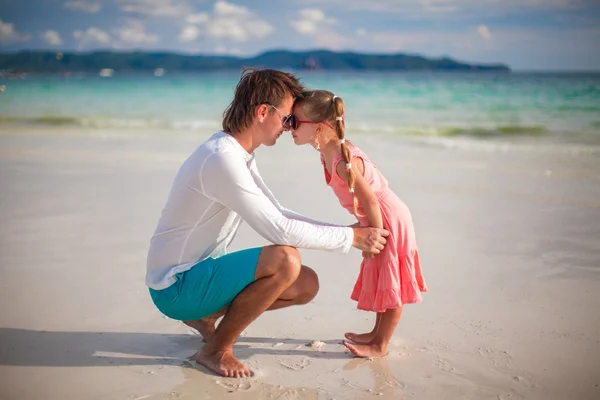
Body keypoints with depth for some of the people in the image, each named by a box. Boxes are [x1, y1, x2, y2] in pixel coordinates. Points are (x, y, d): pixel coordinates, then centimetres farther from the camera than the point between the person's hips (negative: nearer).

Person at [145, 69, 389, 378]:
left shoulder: (238, 154, 8)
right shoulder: (223, 159, -25)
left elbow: (277, 215, 13)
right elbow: (278, 230, -26)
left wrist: (345, 230, 7)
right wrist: (352, 237, -17)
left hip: (202, 271, 10)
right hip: (175, 286, -10)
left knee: (306, 285, 3)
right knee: (285, 260, -28)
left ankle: (204, 315, 14)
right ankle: (216, 350, -9)